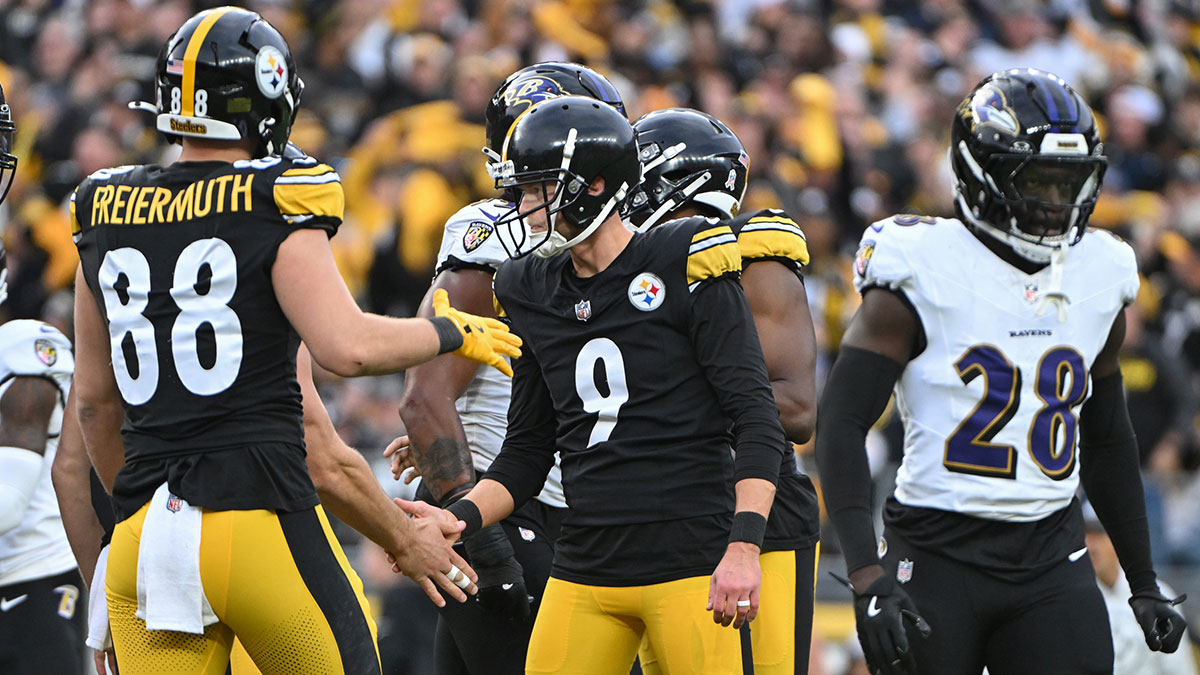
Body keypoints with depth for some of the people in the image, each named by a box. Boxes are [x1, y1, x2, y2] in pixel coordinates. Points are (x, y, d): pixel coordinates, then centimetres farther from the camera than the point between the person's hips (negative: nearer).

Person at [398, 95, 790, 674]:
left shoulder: (684, 268, -5)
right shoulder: (533, 294, 13)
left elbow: (756, 420, -8)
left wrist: (743, 547, -18)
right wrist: (458, 519, 1)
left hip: (690, 559, -5)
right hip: (585, 576, 5)